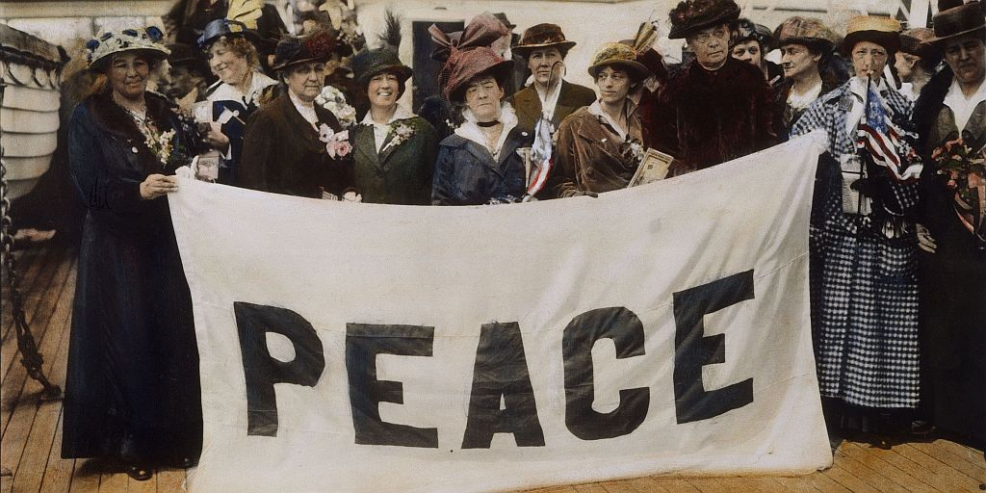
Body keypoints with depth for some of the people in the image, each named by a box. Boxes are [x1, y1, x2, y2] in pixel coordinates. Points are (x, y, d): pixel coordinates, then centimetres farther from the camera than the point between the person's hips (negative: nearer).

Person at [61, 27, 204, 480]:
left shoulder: (167, 114, 10)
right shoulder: (88, 117, -4)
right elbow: (89, 187, -13)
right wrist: (138, 190, -28)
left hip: (167, 245, 4)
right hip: (116, 248, -4)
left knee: (173, 336, 3)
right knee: (126, 341, -1)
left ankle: (172, 437, 18)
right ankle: (130, 443, 12)